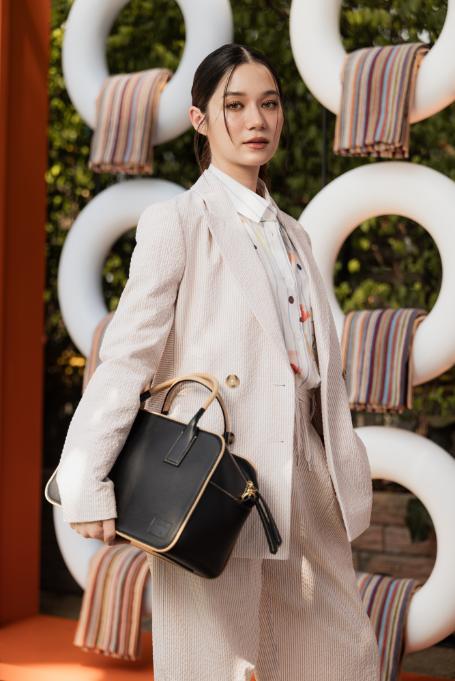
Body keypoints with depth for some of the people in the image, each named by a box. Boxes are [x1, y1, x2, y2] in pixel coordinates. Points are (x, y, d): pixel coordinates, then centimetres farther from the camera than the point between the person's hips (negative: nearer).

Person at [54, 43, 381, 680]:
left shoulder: (293, 236, 17)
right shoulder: (176, 222, -3)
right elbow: (126, 356, -10)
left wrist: (351, 483, 17)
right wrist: (88, 484, -17)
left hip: (303, 486, 7)